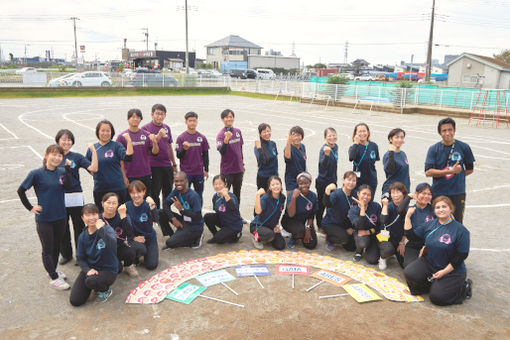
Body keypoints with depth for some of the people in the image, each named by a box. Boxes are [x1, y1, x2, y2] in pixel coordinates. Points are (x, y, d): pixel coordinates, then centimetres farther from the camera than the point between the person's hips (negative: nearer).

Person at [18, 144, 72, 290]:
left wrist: (68, 169, -21)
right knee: (48, 249, 4)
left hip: (60, 217, 4)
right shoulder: (37, 173, -10)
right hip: (44, 218, -4)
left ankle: (53, 269, 38)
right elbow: (21, 190, -3)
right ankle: (54, 278, 12)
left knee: (57, 246, 19)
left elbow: (67, 186, -17)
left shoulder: (61, 173, 1)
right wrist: (30, 208, -6)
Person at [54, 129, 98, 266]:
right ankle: (66, 254, 31)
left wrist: (93, 150, -20)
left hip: (75, 197, -2)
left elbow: (93, 168, -15)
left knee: (79, 227, 6)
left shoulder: (77, 157, -1)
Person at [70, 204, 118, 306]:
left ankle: (106, 290, 0)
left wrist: (101, 230, -43)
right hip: (90, 268, 5)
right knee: (75, 301, -4)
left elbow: (112, 245, -35)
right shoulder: (83, 236, -1)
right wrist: (88, 270, -14)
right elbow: (80, 258, 4)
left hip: (108, 270, -4)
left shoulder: (107, 229, -15)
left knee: (91, 281, -35)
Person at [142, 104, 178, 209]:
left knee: (168, 194, 14)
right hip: (153, 166, -5)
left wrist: (174, 164, 19)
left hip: (167, 165, 5)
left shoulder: (167, 128, 11)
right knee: (154, 194, 0)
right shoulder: (146, 128, -5)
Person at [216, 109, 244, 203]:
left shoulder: (238, 131, 4)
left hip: (238, 169, 5)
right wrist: (226, 139, -40)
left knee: (237, 194, 17)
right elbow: (222, 152, -25)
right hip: (227, 170, -5)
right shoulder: (221, 134, -12)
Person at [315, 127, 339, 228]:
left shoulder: (335, 146, 3)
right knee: (321, 205, 7)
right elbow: (323, 165, -36)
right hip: (323, 182, -7)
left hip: (332, 180, 7)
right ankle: (320, 226, 22)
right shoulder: (324, 149, -21)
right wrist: (326, 154, -54)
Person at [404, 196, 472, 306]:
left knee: (436, 298, -16)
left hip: (452, 270, -5)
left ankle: (465, 287, 11)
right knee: (409, 273, -19)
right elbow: (411, 235, 5)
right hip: (428, 263, 5)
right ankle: (434, 284, 10)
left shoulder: (460, 230, -13)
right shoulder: (430, 225, 3)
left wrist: (444, 271, -15)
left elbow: (461, 255, -13)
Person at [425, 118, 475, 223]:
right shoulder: (433, 149, -2)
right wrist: (450, 171, -17)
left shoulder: (464, 147, 2)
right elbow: (428, 172, -12)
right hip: (438, 193, 0)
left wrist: (457, 174, 3)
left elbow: (470, 169, 13)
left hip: (458, 193, 0)